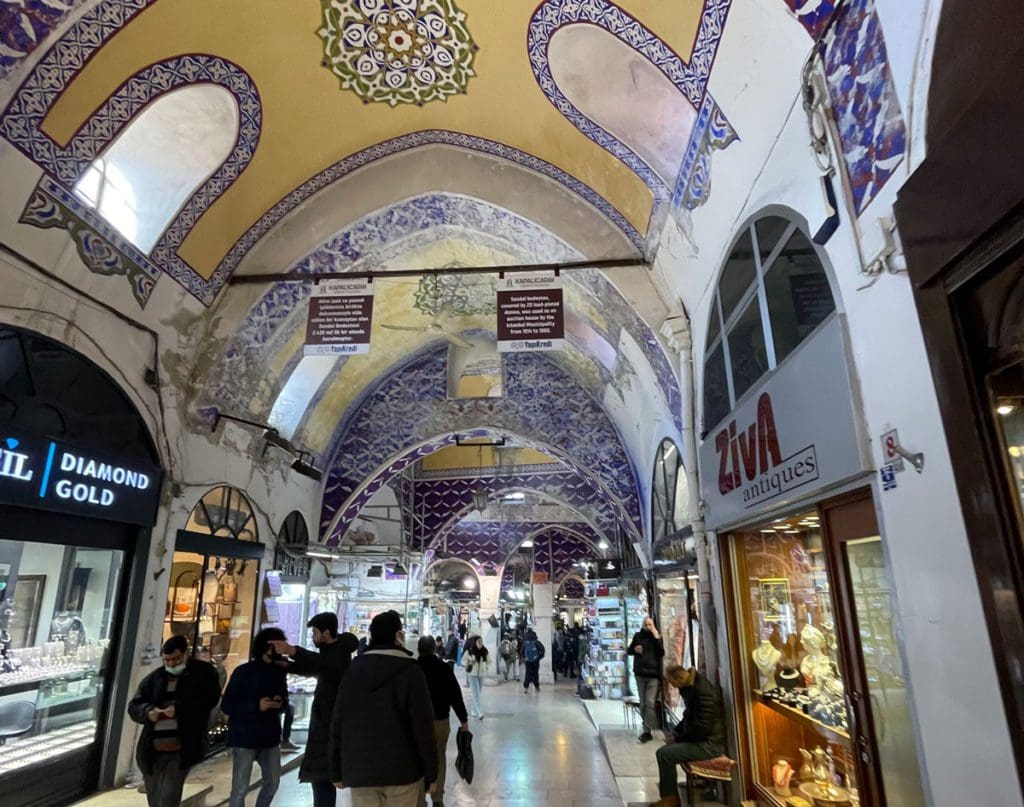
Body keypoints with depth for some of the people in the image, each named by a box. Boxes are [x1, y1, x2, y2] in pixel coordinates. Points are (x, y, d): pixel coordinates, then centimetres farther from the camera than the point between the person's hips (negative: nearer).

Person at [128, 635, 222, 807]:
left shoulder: (203, 672, -1)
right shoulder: (154, 678, 10)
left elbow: (210, 700, -10)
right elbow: (133, 707, 9)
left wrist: (179, 710, -21)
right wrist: (147, 712, -13)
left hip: (182, 749, -5)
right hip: (152, 750, 5)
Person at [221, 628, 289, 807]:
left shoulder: (279, 672, 3)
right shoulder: (243, 672, -11)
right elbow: (226, 705, -12)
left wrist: (281, 702, -9)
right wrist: (257, 705, -24)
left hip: (269, 737, 5)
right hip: (244, 738, -5)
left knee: (273, 781, 13)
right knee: (240, 788, 0)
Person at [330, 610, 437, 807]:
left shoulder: (353, 670, 4)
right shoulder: (410, 670, -10)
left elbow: (338, 724, 7)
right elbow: (423, 726, -12)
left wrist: (337, 771, 15)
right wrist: (430, 773, -3)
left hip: (359, 771, 4)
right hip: (402, 770, -3)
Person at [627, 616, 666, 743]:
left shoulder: (657, 637, 2)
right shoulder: (637, 636, 6)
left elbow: (662, 653, -11)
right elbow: (628, 651, 13)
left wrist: (656, 638, -15)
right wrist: (634, 649, -8)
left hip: (653, 675, -3)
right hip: (640, 674, 3)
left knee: (650, 703, -11)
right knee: (642, 703, 10)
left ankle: (647, 731, -9)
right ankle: (646, 725, 25)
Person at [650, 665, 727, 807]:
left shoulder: (703, 691, -25)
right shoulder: (690, 687, 7)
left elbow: (702, 726, -25)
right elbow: (688, 716, 21)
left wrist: (679, 737, -13)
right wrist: (677, 731, 7)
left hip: (710, 743, -10)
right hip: (699, 739, 10)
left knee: (664, 754, -15)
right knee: (665, 750, 9)